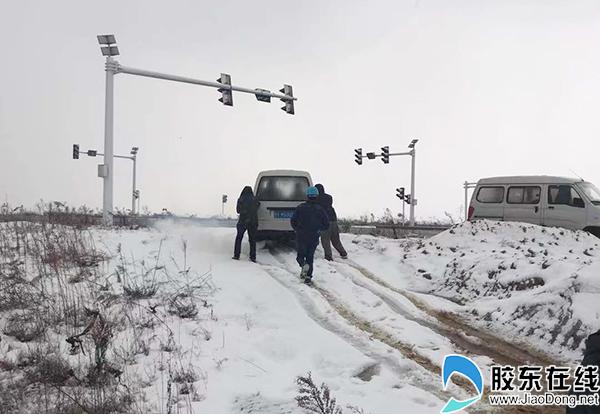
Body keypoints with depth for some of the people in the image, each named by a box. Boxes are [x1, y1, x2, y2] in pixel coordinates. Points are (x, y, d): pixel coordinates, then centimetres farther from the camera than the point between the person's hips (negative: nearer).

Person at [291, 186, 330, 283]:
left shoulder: (300, 207, -4)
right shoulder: (320, 209, -1)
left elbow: (293, 221, -4)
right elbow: (326, 225, 1)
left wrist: (297, 230, 14)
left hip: (301, 237, -1)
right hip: (314, 238, 1)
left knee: (300, 255, 14)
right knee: (310, 256, 14)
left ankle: (304, 265, -17)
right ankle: (308, 276, 5)